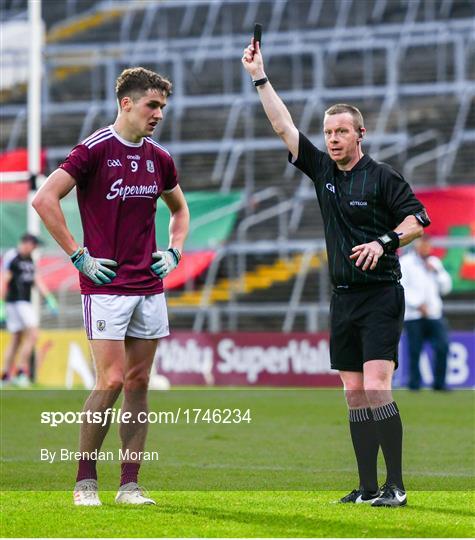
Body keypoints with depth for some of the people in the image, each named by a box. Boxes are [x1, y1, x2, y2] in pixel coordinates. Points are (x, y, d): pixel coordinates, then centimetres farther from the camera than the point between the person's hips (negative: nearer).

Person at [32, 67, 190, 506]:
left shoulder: (159, 158, 10)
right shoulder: (95, 149, -9)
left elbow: (180, 209, 28)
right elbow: (45, 199, -14)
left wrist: (174, 251, 12)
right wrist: (79, 255, -13)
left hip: (150, 288, 6)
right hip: (106, 285, -6)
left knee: (138, 383, 5)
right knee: (112, 381, -11)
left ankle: (130, 485, 9)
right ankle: (85, 482, 1)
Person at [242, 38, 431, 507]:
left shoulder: (382, 177, -5)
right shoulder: (322, 170, 10)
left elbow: (417, 220, -4)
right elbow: (283, 126, 9)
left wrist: (384, 242, -20)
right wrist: (259, 77, 5)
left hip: (380, 296, -6)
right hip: (343, 299, 6)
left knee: (376, 389, -14)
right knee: (354, 394, 4)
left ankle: (395, 486, -11)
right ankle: (367, 486, 7)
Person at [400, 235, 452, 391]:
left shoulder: (435, 263, 18)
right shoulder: (405, 263, 1)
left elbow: (445, 288, 16)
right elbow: (402, 288, -8)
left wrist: (436, 272, 2)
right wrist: (418, 304, -15)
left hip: (434, 314, 4)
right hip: (413, 315, -4)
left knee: (443, 346, -7)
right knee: (414, 351, -4)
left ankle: (439, 383, 2)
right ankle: (414, 384, 5)